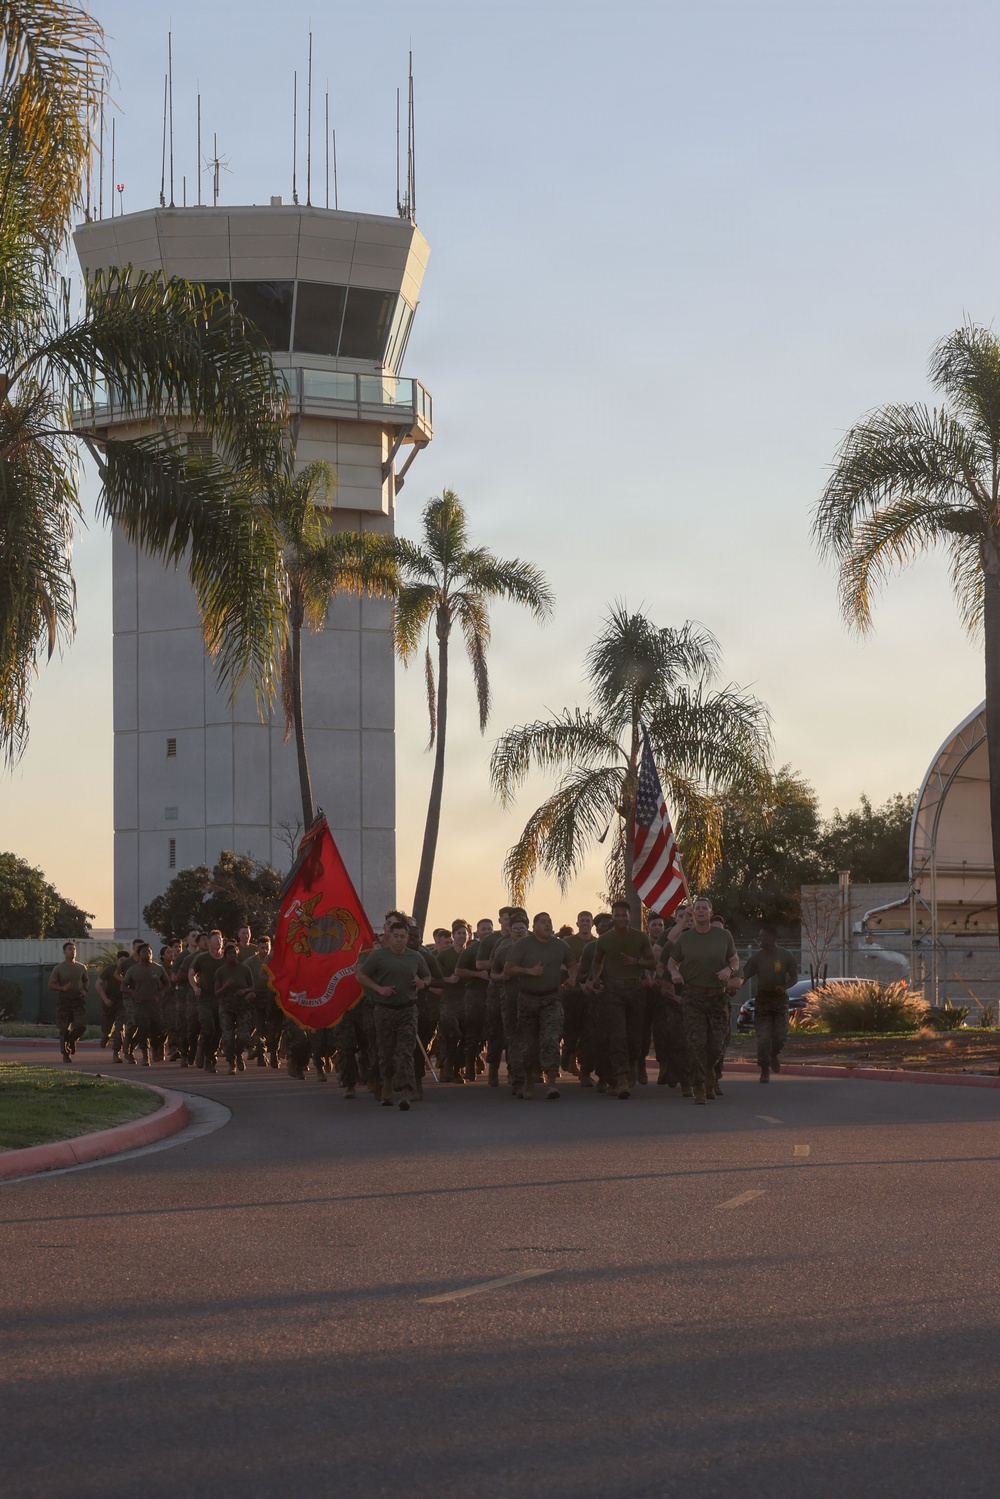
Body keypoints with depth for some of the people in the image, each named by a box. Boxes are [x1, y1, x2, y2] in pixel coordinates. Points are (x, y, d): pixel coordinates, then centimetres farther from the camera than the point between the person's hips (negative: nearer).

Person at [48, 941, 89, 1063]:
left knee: (81, 1026, -12)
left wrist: (85, 990, 0)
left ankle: (72, 1040, 20)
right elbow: (51, 984, -3)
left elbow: (86, 981, 20)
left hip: (78, 1001, 2)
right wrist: (62, 988, -20)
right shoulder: (59, 968, -3)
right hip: (64, 1001, -2)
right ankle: (65, 1053, 14)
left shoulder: (81, 967, 7)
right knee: (64, 1030, 1)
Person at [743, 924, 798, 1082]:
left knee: (780, 1035, -7)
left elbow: (794, 977, 4)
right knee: (763, 1038, -6)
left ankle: (775, 1053, 27)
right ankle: (765, 1071, 2)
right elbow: (745, 975, 0)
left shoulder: (785, 956, -1)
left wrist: (785, 987, -15)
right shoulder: (757, 956, 2)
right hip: (762, 999, 1)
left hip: (780, 999, -1)